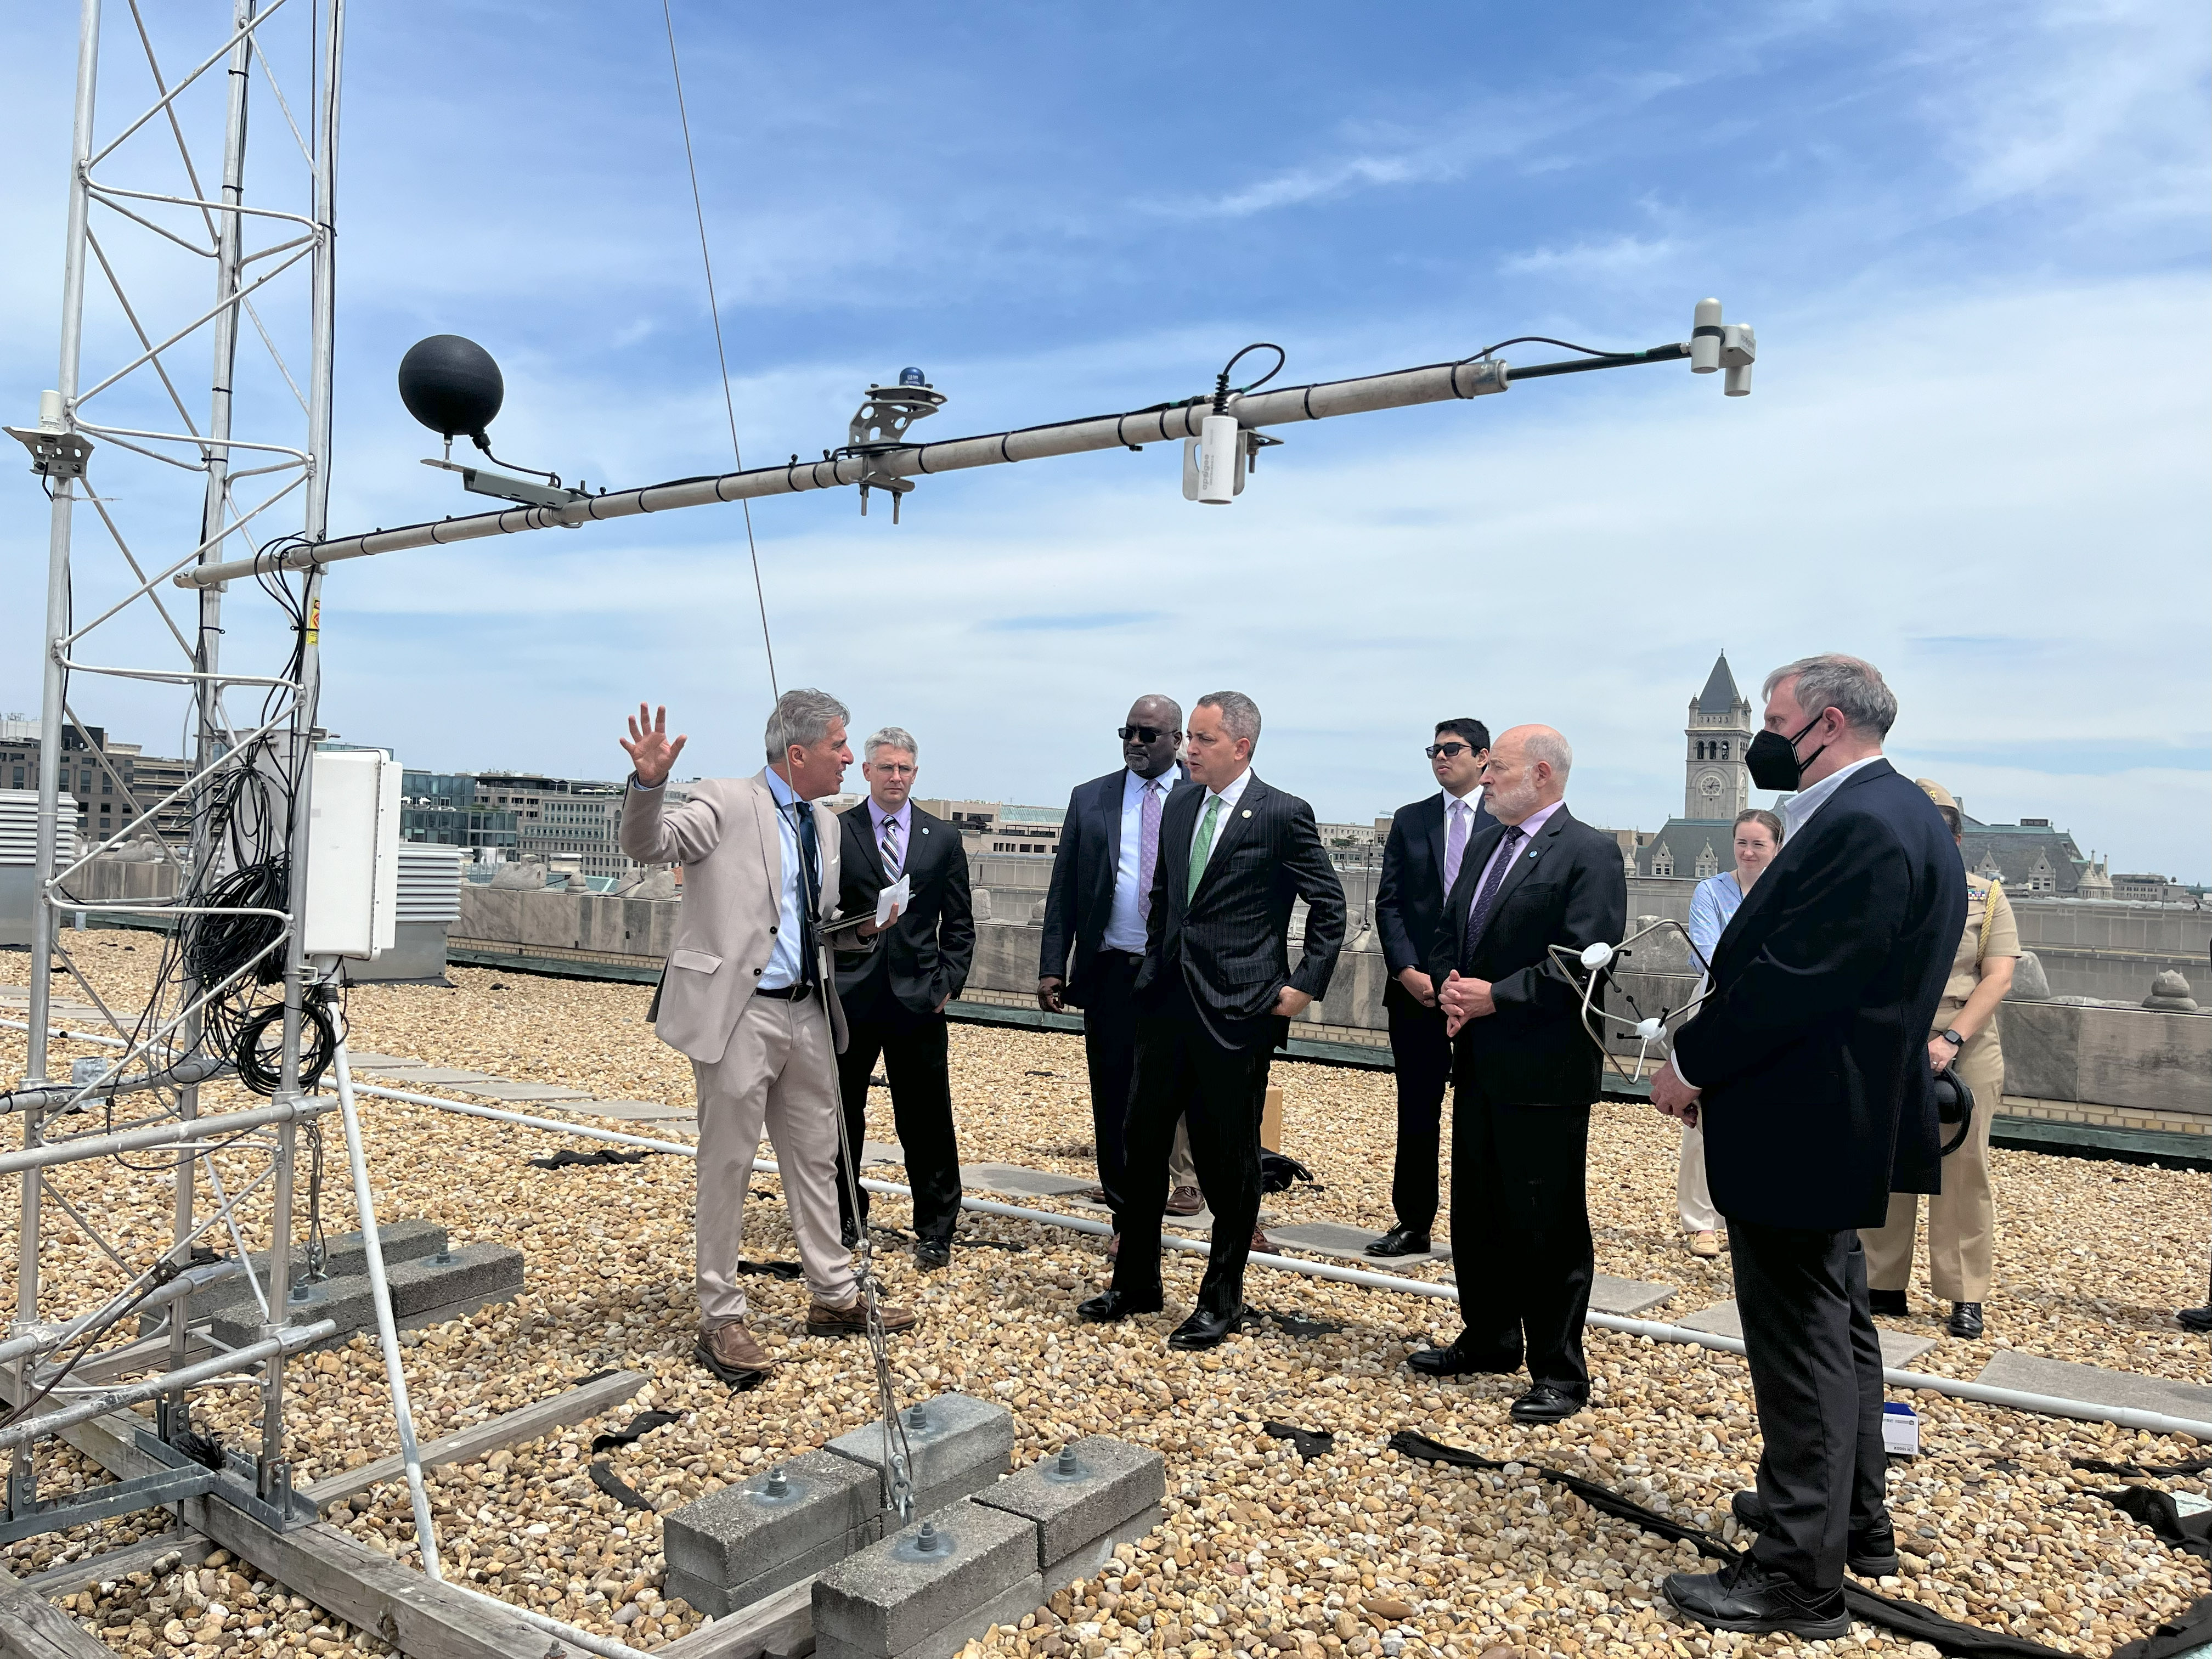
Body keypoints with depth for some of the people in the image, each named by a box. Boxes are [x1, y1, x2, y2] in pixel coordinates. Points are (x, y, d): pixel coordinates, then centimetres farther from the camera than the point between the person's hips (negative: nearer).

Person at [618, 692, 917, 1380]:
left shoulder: (824, 823, 12)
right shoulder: (725, 803, -10)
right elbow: (648, 845, -25)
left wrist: (859, 923, 9)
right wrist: (648, 782, -41)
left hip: (807, 1012, 7)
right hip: (739, 1013, -7)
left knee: (815, 1157, 16)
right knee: (728, 1164, 3)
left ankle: (835, 1297, 30)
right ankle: (721, 1318, 16)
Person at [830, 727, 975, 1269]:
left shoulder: (943, 838, 8)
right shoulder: (835, 832, 2)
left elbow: (959, 924, 9)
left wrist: (948, 983, 1)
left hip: (917, 999, 0)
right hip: (849, 998, 0)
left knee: (926, 1122, 3)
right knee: (840, 1115, 10)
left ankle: (936, 1230, 16)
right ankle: (846, 1218, 28)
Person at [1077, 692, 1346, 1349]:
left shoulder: (1283, 815, -8)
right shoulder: (1179, 806, 10)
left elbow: (1329, 906, -4)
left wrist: (1304, 985, -8)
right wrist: (1156, 962, 13)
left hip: (1238, 1009, -6)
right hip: (1167, 999, 6)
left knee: (1228, 1159, 5)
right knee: (1143, 1141, 12)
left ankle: (1222, 1300, 20)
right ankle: (1135, 1283, 28)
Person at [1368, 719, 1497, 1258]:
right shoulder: (1409, 821, 10)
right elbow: (1389, 904, 6)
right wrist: (1408, 971, -7)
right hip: (1416, 987, 3)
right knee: (1416, 1112, 7)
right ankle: (1412, 1224, 16)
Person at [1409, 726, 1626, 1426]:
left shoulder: (1590, 853, -11)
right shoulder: (1485, 844, 14)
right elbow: (1449, 936, 19)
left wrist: (1494, 997, -18)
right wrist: (1449, 988, -1)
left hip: (1544, 1072, -8)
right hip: (1479, 1065, 8)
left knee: (1548, 1225, 2)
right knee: (1476, 1213, 17)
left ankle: (1559, 1373, 15)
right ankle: (1490, 1339, 34)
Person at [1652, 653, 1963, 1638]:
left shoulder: (1860, 827, -22)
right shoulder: (1893, 813, 11)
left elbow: (1790, 979, -25)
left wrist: (1693, 1064, -12)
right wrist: (1717, 1062, 7)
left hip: (1802, 1129, -11)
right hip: (1842, 1116, 11)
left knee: (1802, 1344, -1)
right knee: (1835, 1324, 22)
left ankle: (1800, 1575, 11)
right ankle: (1854, 1520, 38)